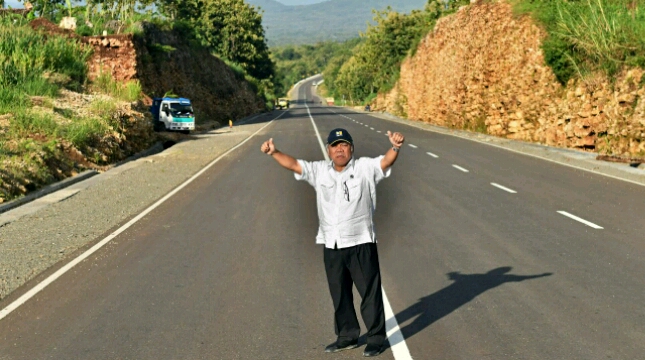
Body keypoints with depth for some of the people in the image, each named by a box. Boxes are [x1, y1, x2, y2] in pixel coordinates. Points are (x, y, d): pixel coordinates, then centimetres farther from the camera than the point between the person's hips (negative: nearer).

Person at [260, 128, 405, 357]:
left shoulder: (365, 168, -3)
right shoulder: (319, 171, 10)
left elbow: (386, 161, -19)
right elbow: (294, 164, 6)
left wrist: (395, 148, -39)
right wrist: (274, 153, -9)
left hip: (361, 243, -4)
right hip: (331, 245, 5)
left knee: (370, 291, 3)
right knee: (339, 294, 15)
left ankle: (376, 338, 15)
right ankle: (347, 337, 30)